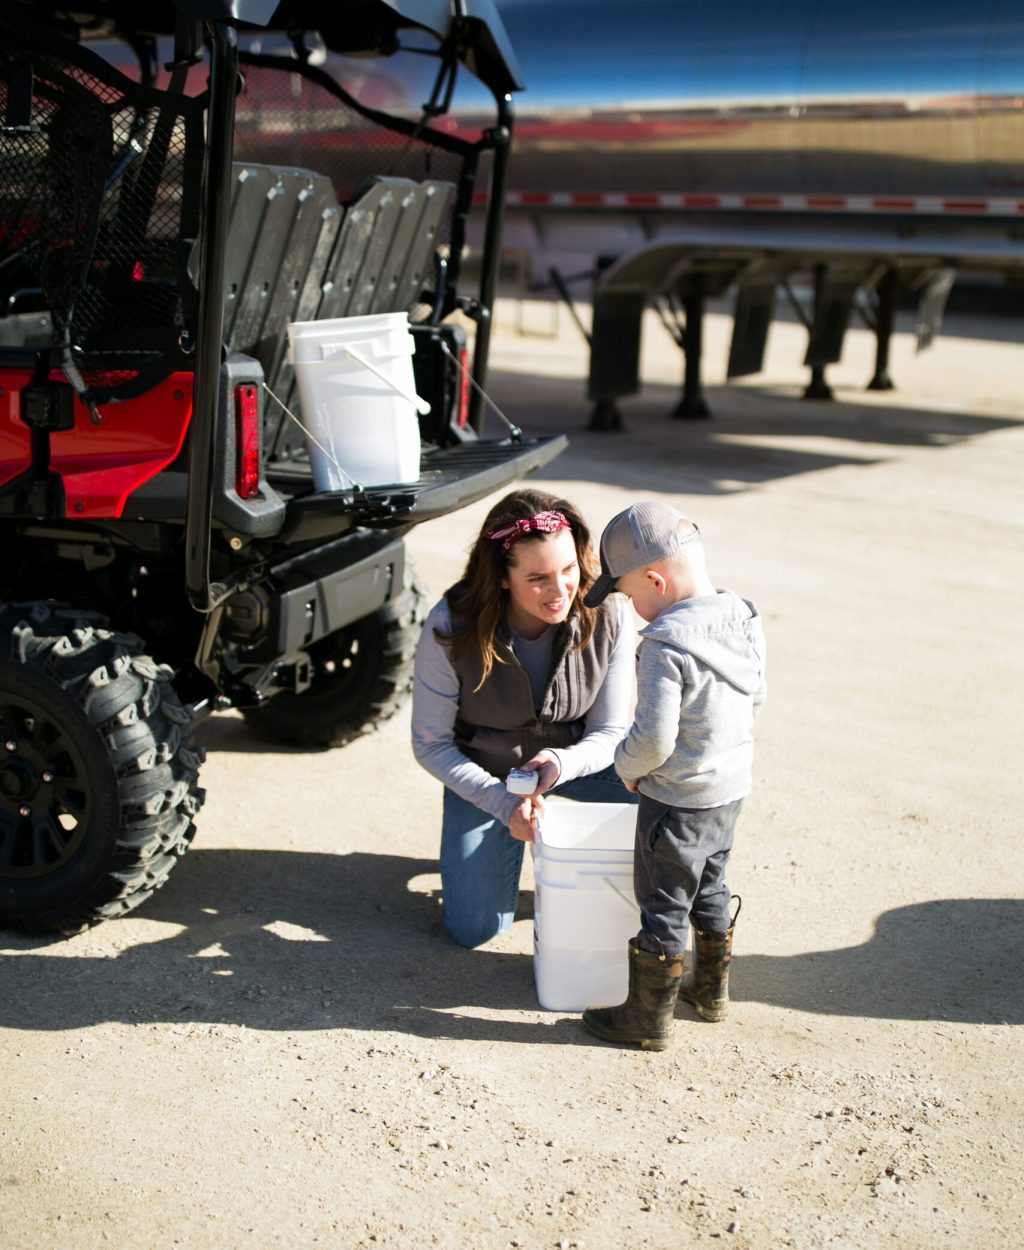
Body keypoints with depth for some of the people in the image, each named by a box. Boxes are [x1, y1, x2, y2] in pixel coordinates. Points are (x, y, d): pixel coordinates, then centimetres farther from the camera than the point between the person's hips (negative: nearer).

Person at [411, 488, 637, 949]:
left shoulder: (608, 618, -25)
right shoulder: (451, 629, -28)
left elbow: (610, 732, -14)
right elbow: (430, 745, -16)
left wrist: (562, 764, -36)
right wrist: (504, 802, -28)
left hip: (575, 757, 1)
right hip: (485, 771, -1)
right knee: (474, 929, -6)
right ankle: (508, 837, 25)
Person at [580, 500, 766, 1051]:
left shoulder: (665, 645, -28)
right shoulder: (744, 619, -2)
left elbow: (653, 739, -28)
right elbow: (755, 698, 11)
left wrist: (627, 765, -8)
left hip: (677, 800, -8)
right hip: (732, 787, 8)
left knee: (663, 907, 7)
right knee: (710, 891, 26)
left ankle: (649, 1017, 21)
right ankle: (712, 989, 42)